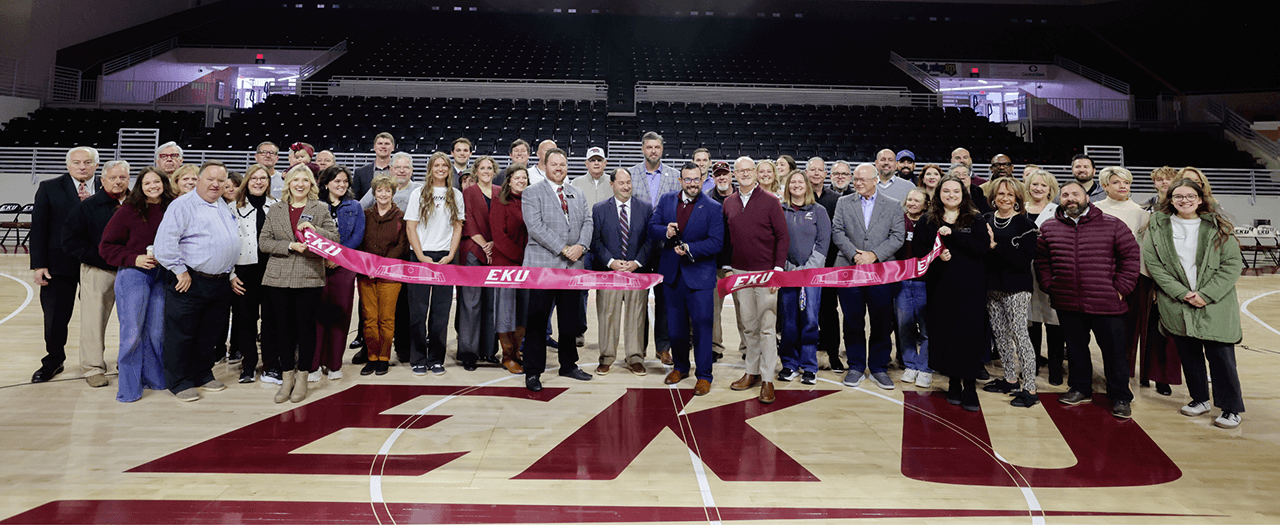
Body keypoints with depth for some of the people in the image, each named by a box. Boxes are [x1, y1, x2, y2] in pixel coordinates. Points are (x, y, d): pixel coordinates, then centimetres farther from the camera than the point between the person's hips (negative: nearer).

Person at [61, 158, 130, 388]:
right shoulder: (87, 207, -1)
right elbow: (70, 241, -3)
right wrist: (101, 259, -11)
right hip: (97, 272, -2)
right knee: (94, 320, 2)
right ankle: (93, 368, 13)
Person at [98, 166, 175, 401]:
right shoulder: (128, 211, -5)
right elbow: (107, 246, -3)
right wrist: (134, 259, -14)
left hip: (162, 276, 3)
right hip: (133, 274, -3)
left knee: (157, 331, 10)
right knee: (132, 332, -1)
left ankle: (154, 377, 25)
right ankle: (129, 387, 10)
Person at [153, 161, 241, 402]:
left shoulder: (224, 207, 15)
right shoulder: (182, 205, -9)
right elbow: (165, 241, -17)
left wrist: (230, 273, 20)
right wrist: (180, 270, -15)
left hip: (220, 283, 7)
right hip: (190, 282, -7)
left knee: (210, 334, 15)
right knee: (182, 334, 3)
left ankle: (203, 375, 29)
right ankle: (180, 382, 14)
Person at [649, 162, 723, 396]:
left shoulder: (713, 207, -6)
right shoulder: (666, 200, 6)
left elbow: (716, 242, -11)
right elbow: (652, 227, 5)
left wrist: (689, 248, -22)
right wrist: (665, 232, -16)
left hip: (699, 274, -4)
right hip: (671, 272, 4)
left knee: (701, 324, -2)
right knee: (675, 324, 14)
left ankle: (704, 375, 10)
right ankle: (680, 367, 33)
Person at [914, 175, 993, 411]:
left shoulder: (975, 220, 7)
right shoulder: (927, 221, 10)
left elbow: (983, 247, -8)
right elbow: (916, 248, 4)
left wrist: (952, 235, -15)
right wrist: (936, 255, -14)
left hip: (970, 288, -1)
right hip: (941, 287, 1)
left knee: (970, 333, -6)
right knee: (945, 334, 2)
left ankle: (969, 386, 2)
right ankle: (954, 381, 16)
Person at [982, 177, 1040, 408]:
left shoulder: (1025, 224, -8)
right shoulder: (986, 220, 7)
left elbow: (1025, 259, -16)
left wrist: (995, 245, -19)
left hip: (1016, 289, -6)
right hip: (992, 286, 6)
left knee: (1019, 334, -7)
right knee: (999, 334, 12)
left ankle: (1029, 388, -1)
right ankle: (1011, 379, 26)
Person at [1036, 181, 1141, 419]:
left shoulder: (1112, 225, -1)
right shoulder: (1049, 228, 6)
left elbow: (1131, 256, 1)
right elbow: (1041, 260, 14)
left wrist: (1120, 289, -4)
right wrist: (1049, 286, 5)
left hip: (1106, 304, -2)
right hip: (1067, 303, 3)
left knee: (1114, 351, 4)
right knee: (1075, 348, 16)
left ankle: (1120, 398, 18)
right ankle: (1080, 388, 32)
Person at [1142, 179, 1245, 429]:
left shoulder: (1217, 226, 1)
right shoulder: (1158, 226, 2)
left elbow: (1233, 263, -2)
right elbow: (1152, 263, -3)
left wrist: (1206, 295, -12)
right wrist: (1182, 293, -11)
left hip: (1215, 305, -1)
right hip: (1177, 305, 1)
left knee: (1220, 354, -2)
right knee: (1189, 353, 11)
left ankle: (1231, 407, 10)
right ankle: (1199, 398, 27)